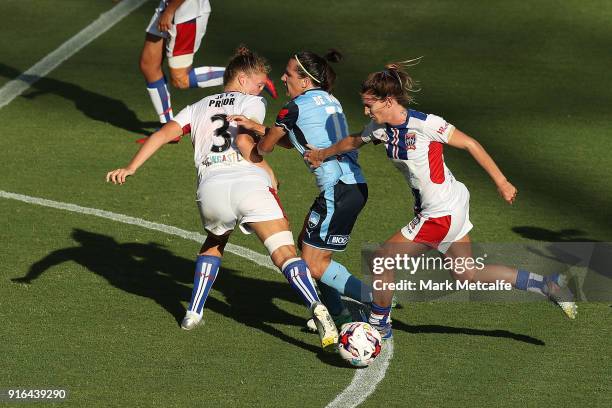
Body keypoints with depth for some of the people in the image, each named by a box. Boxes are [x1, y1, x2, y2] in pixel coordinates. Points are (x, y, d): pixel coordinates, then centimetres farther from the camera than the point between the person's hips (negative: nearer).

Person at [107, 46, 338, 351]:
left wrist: (130, 168, 7)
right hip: (249, 182, -4)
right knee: (285, 254, -9)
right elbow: (244, 142, -1)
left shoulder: (198, 108, 29)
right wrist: (267, 171, 12)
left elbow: (164, 133, 14)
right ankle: (316, 307, -31)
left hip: (210, 186, 4)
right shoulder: (252, 103, 17)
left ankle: (193, 312, 24)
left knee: (214, 244, 33)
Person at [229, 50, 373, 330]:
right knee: (307, 243, 21)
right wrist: (255, 126, 15)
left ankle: (375, 300, -12)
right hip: (353, 184, 9)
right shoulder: (328, 100, 16)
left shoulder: (295, 108, -9)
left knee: (314, 263, -3)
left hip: (338, 189, -9)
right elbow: (291, 140, 23)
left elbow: (265, 147, 6)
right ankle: (337, 313, 22)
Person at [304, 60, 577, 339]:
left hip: (442, 215, -9)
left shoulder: (423, 124, -23)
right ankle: (547, 286, 22)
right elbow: (353, 142, 21)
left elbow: (470, 144, -16)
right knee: (467, 274, 16)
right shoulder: (380, 127, 0)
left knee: (382, 260, -1)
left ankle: (379, 324, 18)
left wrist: (501, 182, -14)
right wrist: (322, 154, 36)